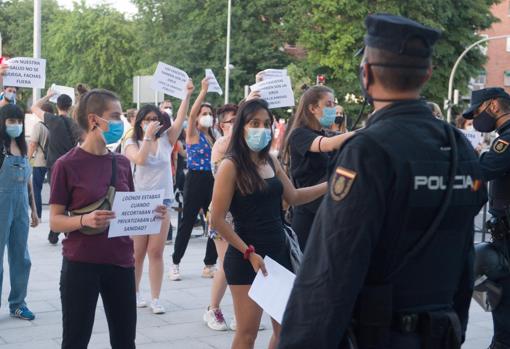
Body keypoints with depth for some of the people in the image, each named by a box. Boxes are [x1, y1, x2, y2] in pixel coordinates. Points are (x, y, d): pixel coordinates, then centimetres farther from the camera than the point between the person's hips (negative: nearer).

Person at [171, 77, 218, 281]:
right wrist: (203, 91, -27)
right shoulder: (192, 134, -2)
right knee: (187, 222, -2)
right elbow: (192, 113, -21)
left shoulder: (214, 138, 16)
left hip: (212, 180, 6)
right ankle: (176, 263, 9)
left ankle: (209, 264, 13)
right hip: (195, 179, -6)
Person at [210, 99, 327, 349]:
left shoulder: (271, 161, 7)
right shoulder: (231, 166, -12)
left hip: (279, 252, 7)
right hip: (246, 258, -7)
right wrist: (249, 253, -15)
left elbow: (293, 197, 18)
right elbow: (218, 220, -14)